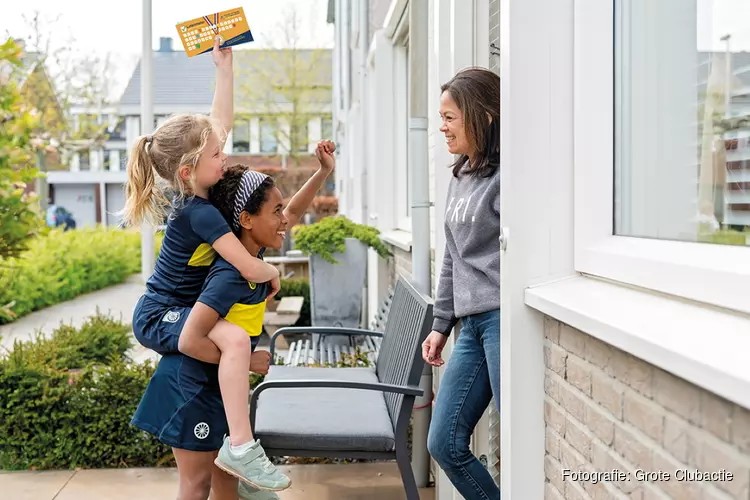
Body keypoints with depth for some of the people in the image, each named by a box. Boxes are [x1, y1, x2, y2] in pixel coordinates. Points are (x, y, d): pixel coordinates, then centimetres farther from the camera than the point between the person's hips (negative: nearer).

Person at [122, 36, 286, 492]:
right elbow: (251, 268, -31)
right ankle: (241, 446, -35)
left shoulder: (193, 191, -1)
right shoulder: (202, 213, -26)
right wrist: (275, 274, -9)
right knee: (235, 339, -37)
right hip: (159, 318, -10)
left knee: (251, 352, 29)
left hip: (177, 308, 10)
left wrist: (225, 65, 6)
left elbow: (222, 121, 8)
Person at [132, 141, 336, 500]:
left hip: (215, 384, 9)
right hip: (192, 388, -9)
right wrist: (248, 361, -21)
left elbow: (293, 213, 15)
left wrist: (323, 172, 8)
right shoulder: (232, 275, -28)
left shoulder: (251, 253, -2)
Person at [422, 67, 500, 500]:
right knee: (444, 443, 10)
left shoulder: (504, 176, -9)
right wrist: (441, 324, 21)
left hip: (503, 319, -9)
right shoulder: (460, 177, 17)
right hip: (472, 324, 9)